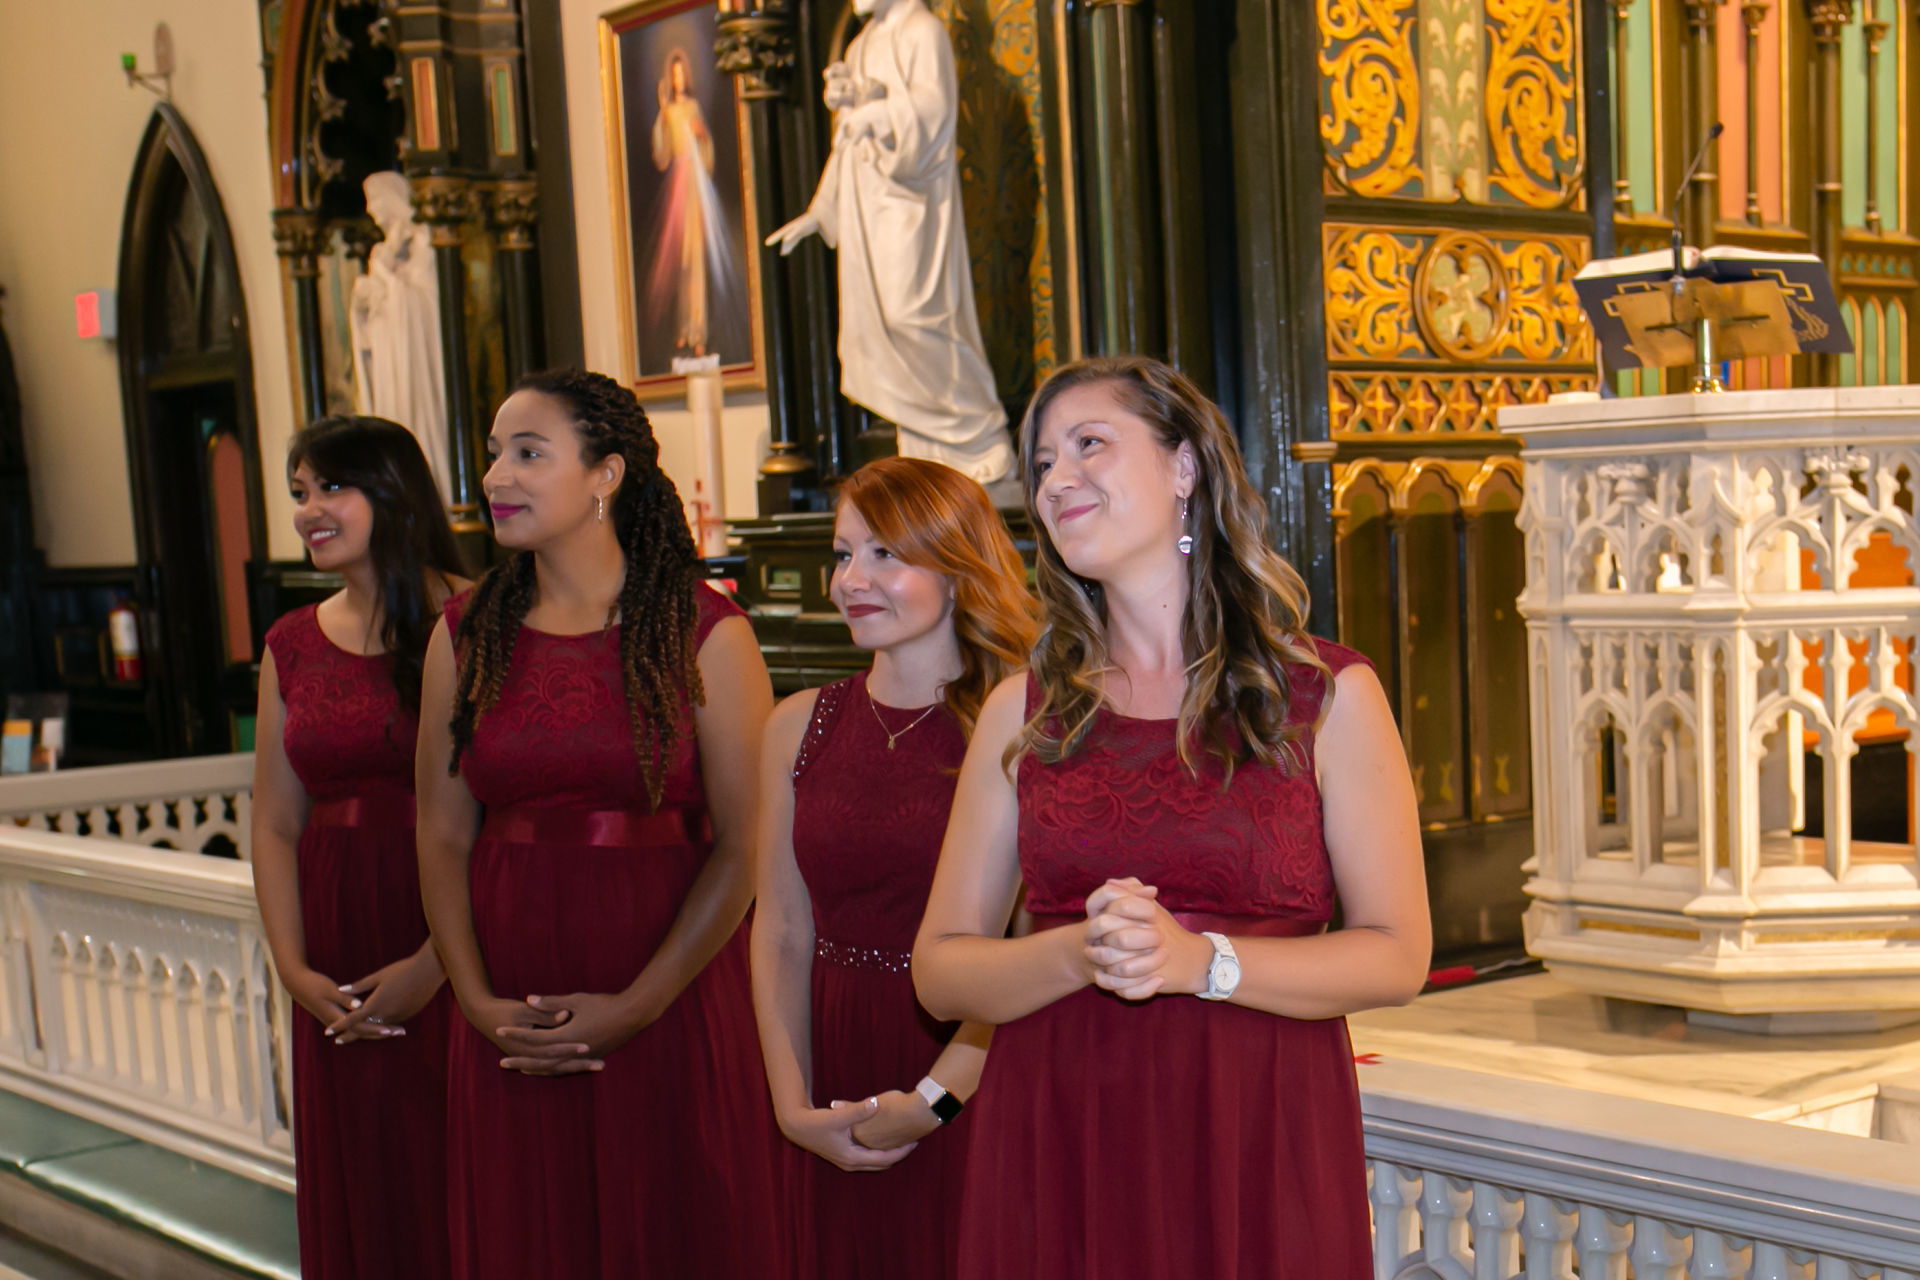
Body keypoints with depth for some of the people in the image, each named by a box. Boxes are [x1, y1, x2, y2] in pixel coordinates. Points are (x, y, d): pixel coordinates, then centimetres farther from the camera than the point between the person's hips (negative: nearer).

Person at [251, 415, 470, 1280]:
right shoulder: (292, 646, 10)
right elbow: (275, 824, 11)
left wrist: (435, 963, -18)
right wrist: (295, 970, -1)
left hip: (454, 968, -5)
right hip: (340, 975, 5)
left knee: (457, 1196, 2)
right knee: (358, 1202, 13)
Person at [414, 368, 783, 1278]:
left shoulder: (704, 632, -5)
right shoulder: (467, 636, 6)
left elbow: (741, 845, -9)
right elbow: (442, 835, 5)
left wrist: (637, 1006, -13)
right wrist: (478, 1001, -6)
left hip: (671, 1010, -3)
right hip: (512, 1024, 3)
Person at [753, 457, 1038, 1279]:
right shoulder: (800, 726, 7)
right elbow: (782, 931, 6)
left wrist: (932, 1100, -16)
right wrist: (795, 1108, -2)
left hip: (977, 1102, -4)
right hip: (839, 1110, 4)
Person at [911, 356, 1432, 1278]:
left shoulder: (1328, 696, 1)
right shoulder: (1023, 712, 6)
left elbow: (1395, 956, -2)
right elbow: (940, 973, 5)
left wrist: (1202, 960, -15)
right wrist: (1077, 954, -14)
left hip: (1259, 1144, -1)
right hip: (1054, 1156, 2)